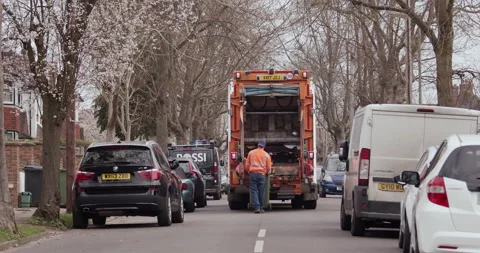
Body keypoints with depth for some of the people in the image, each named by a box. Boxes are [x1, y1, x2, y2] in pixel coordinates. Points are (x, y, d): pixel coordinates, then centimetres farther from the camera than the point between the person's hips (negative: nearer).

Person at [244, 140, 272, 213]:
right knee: (261, 191, 8)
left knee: (254, 191, -1)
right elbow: (269, 168, 6)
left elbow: (247, 165, 8)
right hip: (262, 174, 0)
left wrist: (248, 171, 25)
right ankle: (261, 208, 12)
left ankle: (257, 207, -12)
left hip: (252, 173, 0)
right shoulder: (266, 155, 5)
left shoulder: (251, 153, 7)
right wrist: (266, 172, 26)